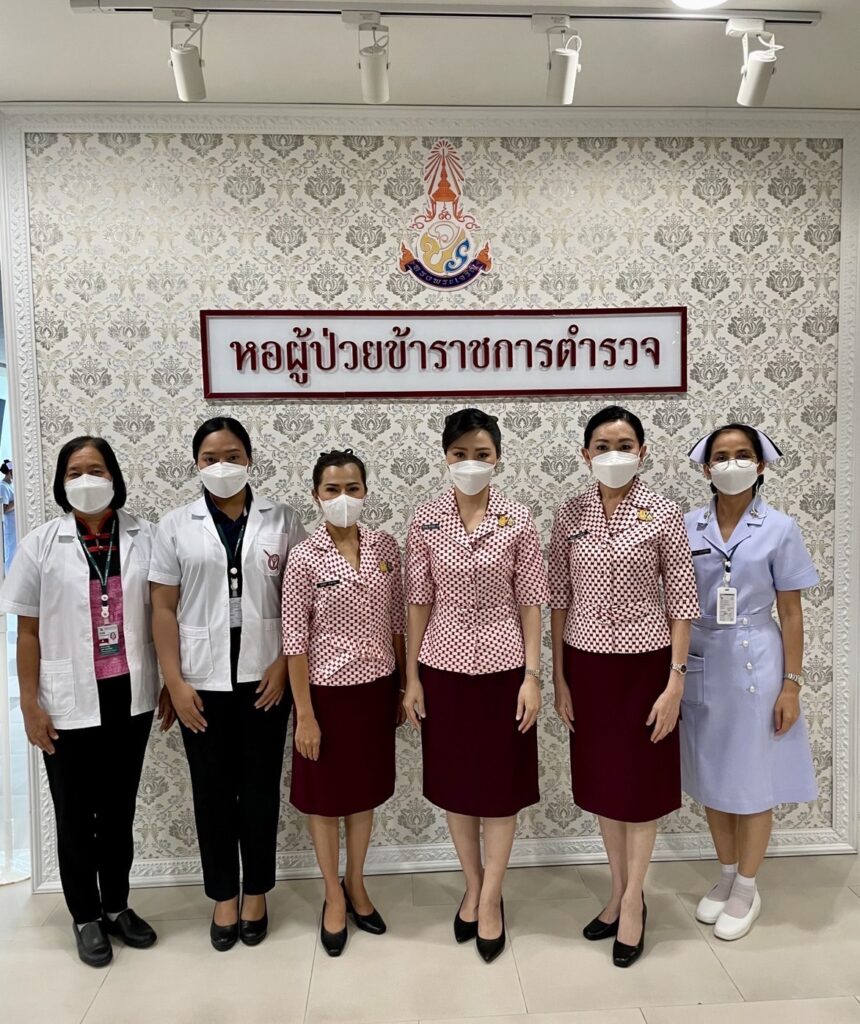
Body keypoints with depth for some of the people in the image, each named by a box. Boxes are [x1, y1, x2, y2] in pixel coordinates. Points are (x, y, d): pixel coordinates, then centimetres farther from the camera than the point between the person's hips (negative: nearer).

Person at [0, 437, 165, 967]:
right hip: (70, 703, -1)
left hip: (131, 698, 1)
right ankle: (87, 917, 33)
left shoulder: (144, 537, -3)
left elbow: (161, 615, 2)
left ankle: (117, 905, 36)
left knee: (120, 809, 17)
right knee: (76, 815, 13)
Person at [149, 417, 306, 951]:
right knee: (213, 790, 11)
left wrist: (284, 665, -8)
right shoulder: (176, 525, 2)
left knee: (261, 787, 10)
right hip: (202, 680, 1)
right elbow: (164, 608, 0)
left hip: (264, 677, 0)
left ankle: (256, 892, 29)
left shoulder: (283, 520, 0)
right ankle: (224, 895, 29)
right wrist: (174, 681, -6)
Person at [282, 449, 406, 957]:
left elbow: (397, 623, 4)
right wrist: (304, 714, -11)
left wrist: (405, 687, 6)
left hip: (376, 687, 3)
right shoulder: (304, 559, -13)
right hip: (328, 690, -3)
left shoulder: (387, 547, -3)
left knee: (365, 792, 18)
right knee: (325, 797, 13)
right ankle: (334, 896, 34)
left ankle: (357, 885, 39)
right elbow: (295, 641, -11)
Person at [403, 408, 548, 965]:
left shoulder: (519, 520, -6)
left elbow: (529, 602, -4)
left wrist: (532, 675, -7)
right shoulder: (426, 520, -3)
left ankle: (491, 898, 28)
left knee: (501, 785, 9)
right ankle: (473, 887, 35)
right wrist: (412, 675, 1)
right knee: (455, 783, 14)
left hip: (502, 666, -1)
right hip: (444, 667, 2)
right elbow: (419, 602, 1)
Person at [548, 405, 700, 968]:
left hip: (643, 663, -3)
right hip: (586, 663, 3)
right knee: (602, 779, 15)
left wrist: (676, 682, -10)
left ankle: (633, 900, 29)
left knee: (641, 781, 10)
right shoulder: (571, 514, -1)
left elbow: (681, 603, -7)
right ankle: (620, 892, 35)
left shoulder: (663, 515, -9)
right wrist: (559, 676, 3)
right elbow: (560, 597, 3)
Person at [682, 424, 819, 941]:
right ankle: (727, 876, 35)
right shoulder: (689, 528, -1)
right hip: (701, 665, 3)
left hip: (754, 664, -3)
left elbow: (791, 613, -4)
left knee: (752, 781, 9)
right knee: (711, 778, 15)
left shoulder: (779, 528, -7)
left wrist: (792, 684, -7)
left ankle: (747, 889, 29)